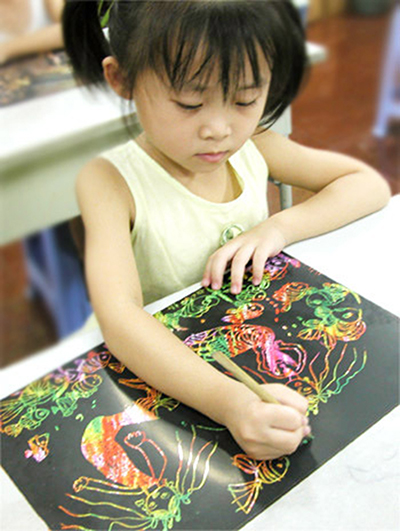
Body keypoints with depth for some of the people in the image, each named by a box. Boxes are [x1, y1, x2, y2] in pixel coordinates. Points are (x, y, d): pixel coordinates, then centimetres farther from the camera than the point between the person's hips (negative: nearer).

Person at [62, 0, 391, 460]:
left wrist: (280, 226, -16)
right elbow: (119, 316, -33)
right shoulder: (110, 182, -19)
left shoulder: (252, 147, -5)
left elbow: (370, 184, 1)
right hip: (167, 368, -4)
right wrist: (228, 400, -48)